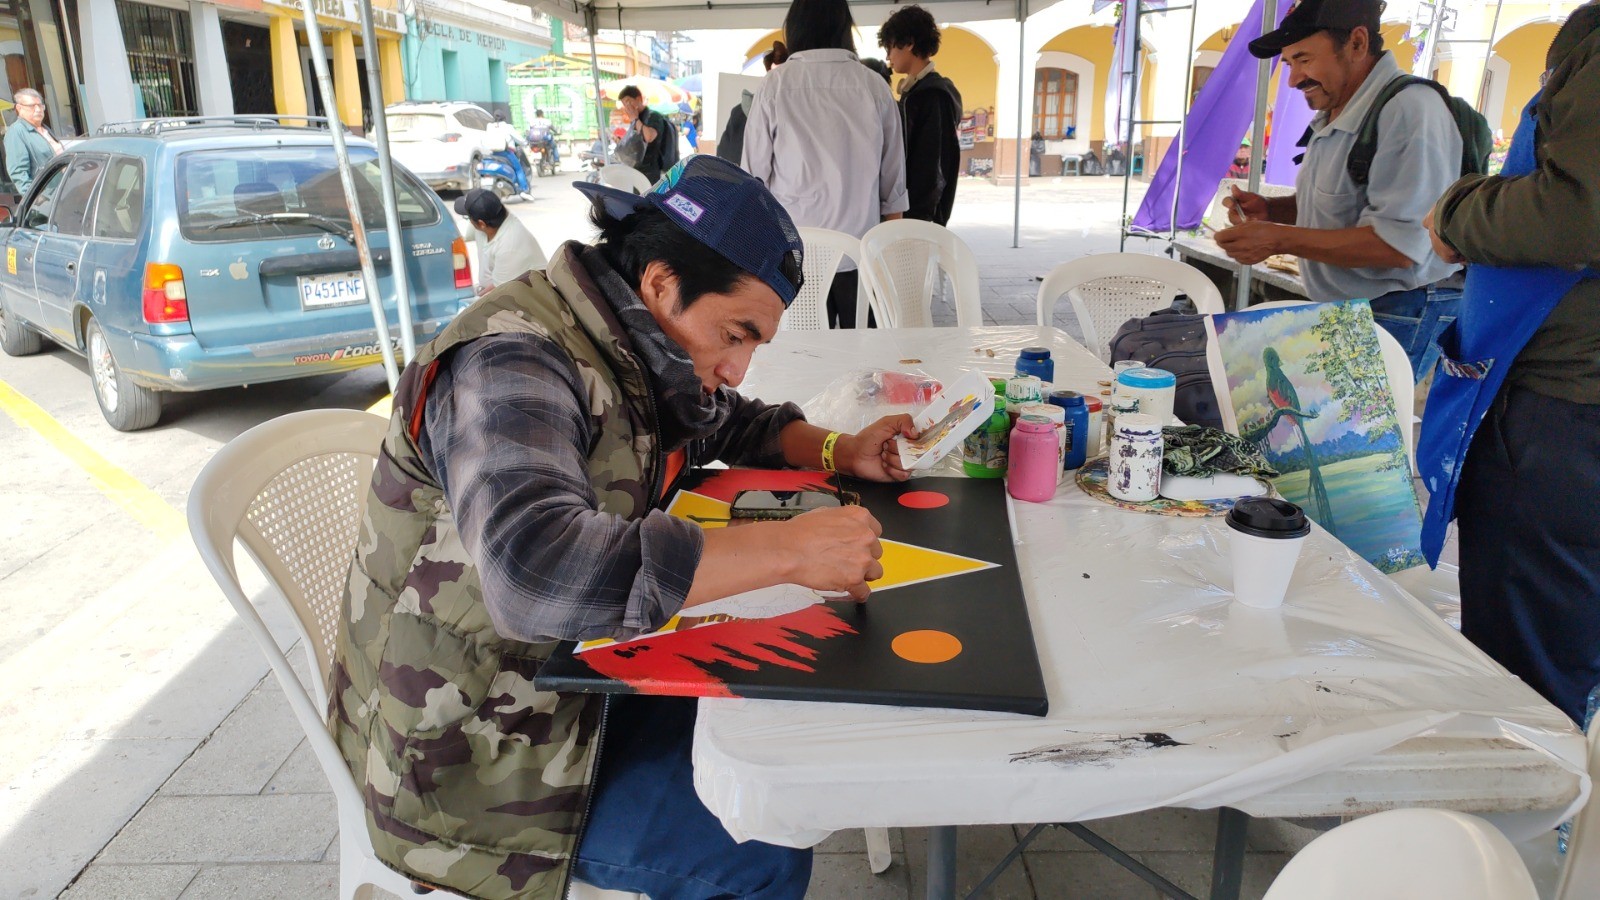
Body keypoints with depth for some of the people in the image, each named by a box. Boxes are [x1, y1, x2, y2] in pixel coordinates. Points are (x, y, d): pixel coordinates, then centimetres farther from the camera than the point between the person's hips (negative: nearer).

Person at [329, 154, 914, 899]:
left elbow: (736, 426, 17)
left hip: (569, 675, 8)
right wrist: (790, 548, -40)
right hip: (474, 759, -8)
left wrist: (839, 452, -2)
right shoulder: (511, 366, -27)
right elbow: (540, 570, -44)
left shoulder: (632, 354, 0)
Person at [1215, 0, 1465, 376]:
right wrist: (1269, 209, 5)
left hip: (1400, 317, -9)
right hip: (1341, 315, 9)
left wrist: (1279, 239, -27)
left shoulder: (1410, 111, -20)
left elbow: (1399, 245, -27)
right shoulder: (1334, 115, 11)